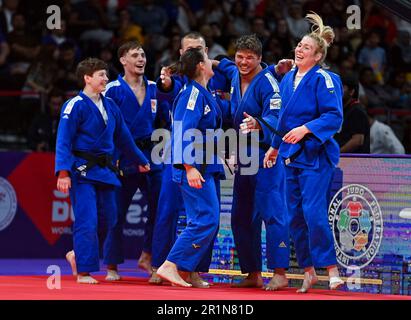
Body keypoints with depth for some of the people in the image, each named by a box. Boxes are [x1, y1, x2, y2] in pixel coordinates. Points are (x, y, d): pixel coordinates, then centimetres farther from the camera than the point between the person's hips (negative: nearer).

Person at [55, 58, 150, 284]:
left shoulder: (110, 105, 11)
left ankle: (78, 255, 25)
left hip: (104, 170, 7)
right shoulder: (75, 106, -10)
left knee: (110, 220, 6)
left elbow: (123, 137, 23)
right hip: (82, 171, -7)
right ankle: (83, 272, -2)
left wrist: (141, 161, 29)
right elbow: (63, 142, -14)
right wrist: (63, 172, -24)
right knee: (87, 221, -11)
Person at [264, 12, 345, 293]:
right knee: (295, 215, 7)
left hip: (315, 155, -8)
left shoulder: (323, 79, -10)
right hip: (292, 154, 8)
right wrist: (275, 146, 23)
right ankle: (309, 272, 15)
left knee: (314, 212, -16)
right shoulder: (288, 79, 13)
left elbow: (334, 117, -16)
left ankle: (331, 270, -9)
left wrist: (305, 129, -25)